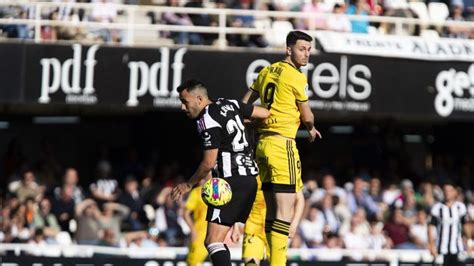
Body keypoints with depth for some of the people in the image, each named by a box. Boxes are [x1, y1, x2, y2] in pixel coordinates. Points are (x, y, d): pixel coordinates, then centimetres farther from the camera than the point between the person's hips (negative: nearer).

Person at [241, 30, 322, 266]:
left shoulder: (267, 71, 13)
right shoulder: (296, 77, -9)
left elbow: (244, 104, 18)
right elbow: (307, 117, 0)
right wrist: (311, 129, 21)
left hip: (263, 143, 8)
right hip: (282, 144, -8)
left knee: (272, 210, 11)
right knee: (285, 210, -10)